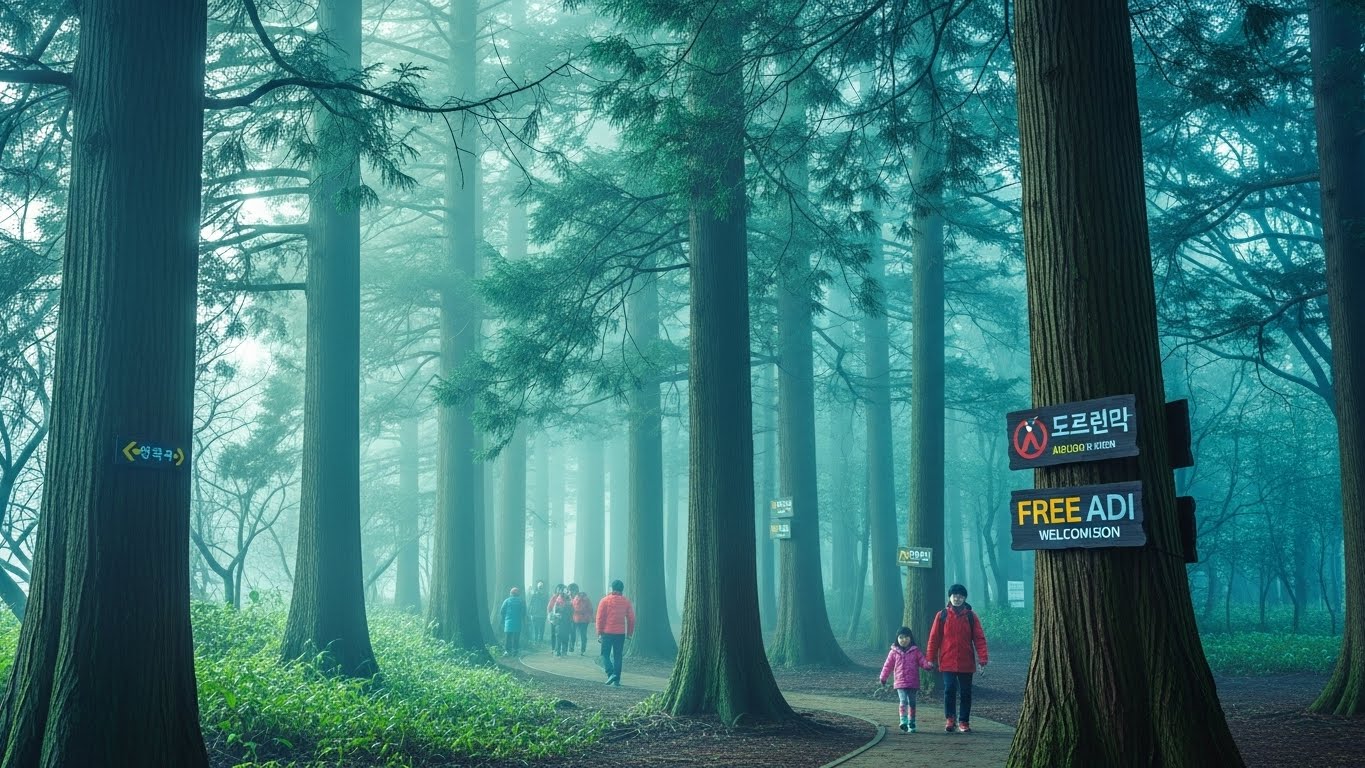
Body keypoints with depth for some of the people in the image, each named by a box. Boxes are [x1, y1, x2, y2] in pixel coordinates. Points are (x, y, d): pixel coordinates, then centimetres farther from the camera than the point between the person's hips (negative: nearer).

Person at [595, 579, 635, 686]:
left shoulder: (605, 600, -4)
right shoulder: (626, 602, 5)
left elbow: (600, 618, -6)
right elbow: (631, 619, 6)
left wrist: (599, 633, -1)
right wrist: (629, 633, 15)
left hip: (607, 633, -3)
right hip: (621, 633, 3)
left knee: (605, 654, 6)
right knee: (618, 656, 9)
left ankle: (611, 673, -15)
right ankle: (617, 680, 7)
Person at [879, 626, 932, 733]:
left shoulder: (915, 651, 3)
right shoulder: (894, 652, 5)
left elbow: (923, 662, -2)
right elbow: (888, 665, 10)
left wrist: (928, 665, -24)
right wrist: (883, 677, 11)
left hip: (913, 683, 1)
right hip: (900, 683, -1)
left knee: (911, 703, 8)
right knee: (903, 701, -16)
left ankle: (911, 724, 18)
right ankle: (903, 721, -23)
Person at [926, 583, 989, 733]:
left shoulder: (971, 616, 3)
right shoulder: (941, 616, 2)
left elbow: (979, 638, -1)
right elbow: (934, 637, 4)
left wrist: (983, 657, -10)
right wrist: (931, 658, 1)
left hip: (966, 662, 1)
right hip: (947, 662, -1)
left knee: (965, 692, 5)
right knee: (949, 689, -10)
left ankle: (964, 722, 16)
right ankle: (950, 719, 5)